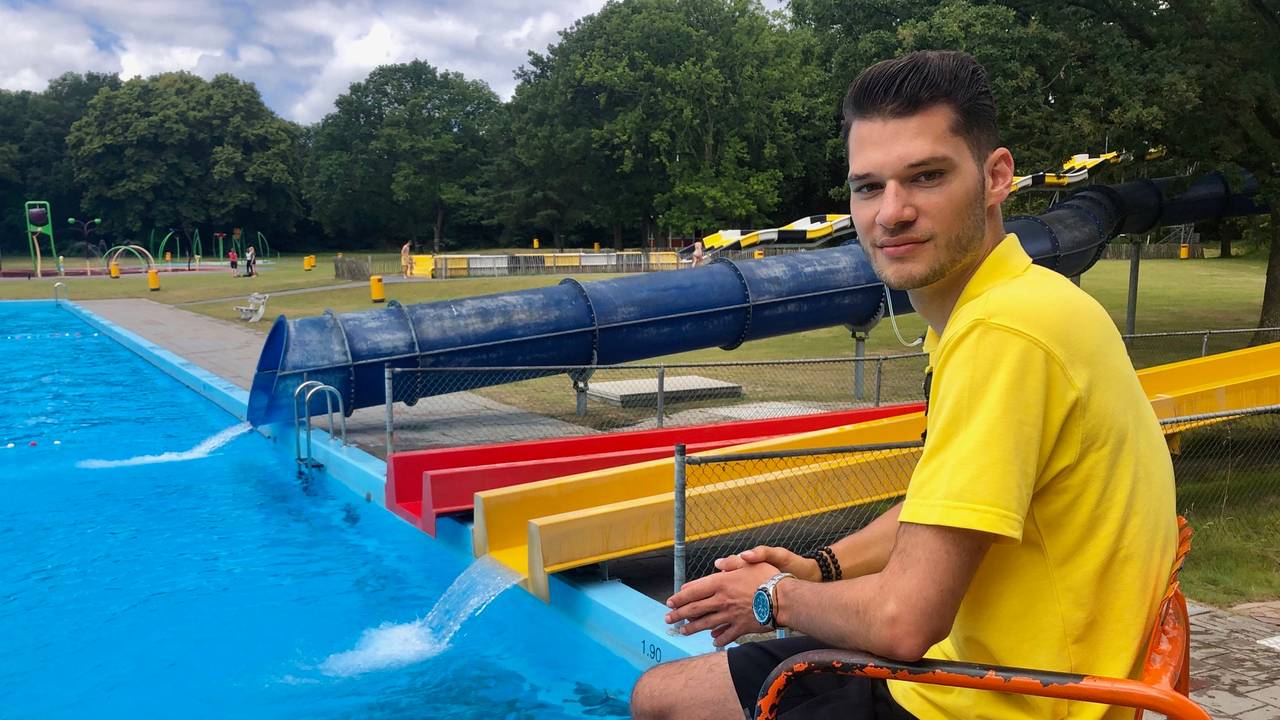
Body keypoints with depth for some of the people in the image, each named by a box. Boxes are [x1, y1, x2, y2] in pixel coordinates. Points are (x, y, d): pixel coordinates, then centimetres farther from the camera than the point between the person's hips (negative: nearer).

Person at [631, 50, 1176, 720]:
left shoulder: (1003, 331, -28)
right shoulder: (978, 312, 5)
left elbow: (903, 620, -28)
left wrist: (776, 597, -8)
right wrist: (819, 569, 4)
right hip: (952, 662, 9)